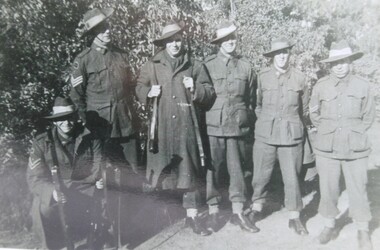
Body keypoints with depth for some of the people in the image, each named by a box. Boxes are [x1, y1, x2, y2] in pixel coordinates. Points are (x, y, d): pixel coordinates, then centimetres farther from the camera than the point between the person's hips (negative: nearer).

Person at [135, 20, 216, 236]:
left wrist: (196, 89, -11)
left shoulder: (195, 66, 7)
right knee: (161, 167, 8)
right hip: (161, 126, 1)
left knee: (189, 169, 1)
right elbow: (139, 88, 16)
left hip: (186, 126, 0)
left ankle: (192, 214, 12)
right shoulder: (152, 66, 8)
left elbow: (210, 93, 8)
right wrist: (149, 92, -5)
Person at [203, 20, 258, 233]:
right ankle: (213, 211, 19)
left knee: (237, 169, 8)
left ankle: (238, 212, 21)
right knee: (213, 169, 4)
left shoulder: (246, 66, 7)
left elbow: (251, 98, 12)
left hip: (238, 127, 2)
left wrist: (249, 123, 11)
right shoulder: (207, 64, 0)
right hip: (213, 126, -2)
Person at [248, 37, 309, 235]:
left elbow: (304, 108, 14)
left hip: (291, 135, 0)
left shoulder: (299, 78, 1)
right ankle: (257, 207, 30)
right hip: (265, 134, 0)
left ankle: (294, 217, 18)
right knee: (261, 174, 8)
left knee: (292, 177, 3)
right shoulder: (262, 76, 0)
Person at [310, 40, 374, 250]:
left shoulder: (362, 86, -1)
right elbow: (314, 114, 12)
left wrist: (354, 132, 3)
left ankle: (363, 232, 22)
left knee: (358, 191, 5)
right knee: (328, 190, 9)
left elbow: (368, 116, 9)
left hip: (355, 148, 0)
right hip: (326, 148, 1)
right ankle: (329, 227, 27)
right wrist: (327, 131, 7)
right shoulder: (321, 86, -1)